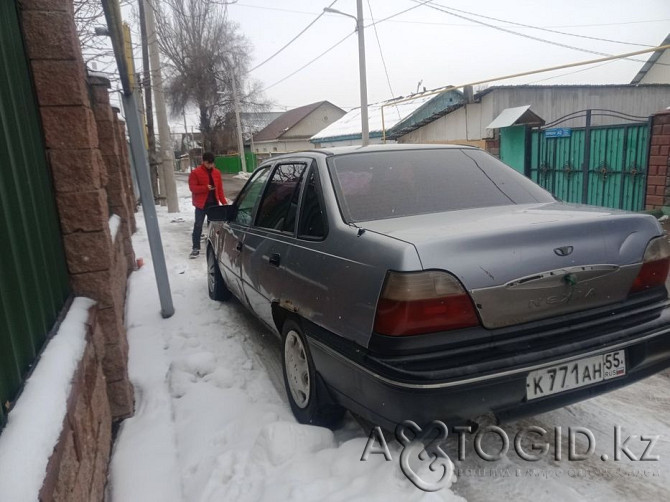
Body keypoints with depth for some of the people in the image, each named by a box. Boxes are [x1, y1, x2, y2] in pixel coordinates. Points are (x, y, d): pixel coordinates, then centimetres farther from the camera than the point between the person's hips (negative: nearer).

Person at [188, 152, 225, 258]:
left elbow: (220, 189, 11)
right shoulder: (195, 173, -5)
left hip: (214, 203, 4)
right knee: (198, 226, -3)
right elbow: (192, 187, -10)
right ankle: (196, 248, 2)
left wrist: (223, 202, 5)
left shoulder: (217, 173, 9)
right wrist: (205, 188, -23)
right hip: (201, 204, -4)